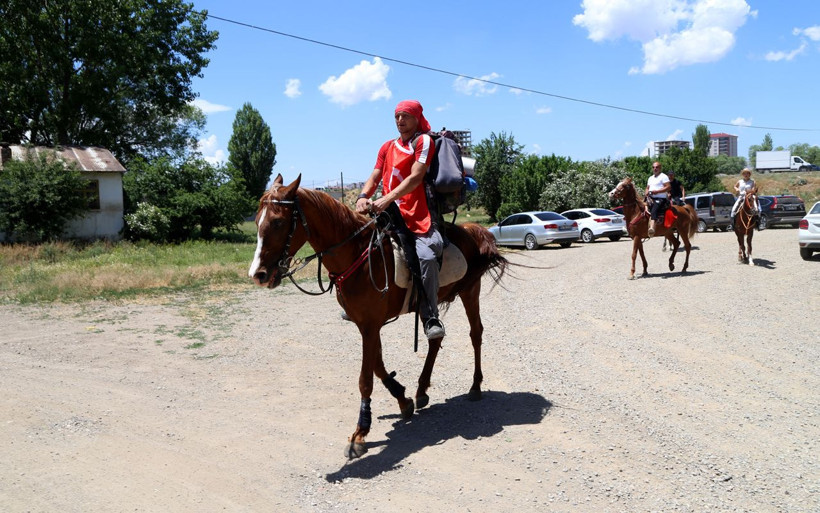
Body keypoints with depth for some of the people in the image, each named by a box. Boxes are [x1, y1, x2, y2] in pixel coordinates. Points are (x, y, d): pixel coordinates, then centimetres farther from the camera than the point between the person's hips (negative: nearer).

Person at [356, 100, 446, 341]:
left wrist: (387, 199, -20)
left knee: (426, 257, -29)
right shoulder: (388, 147, 23)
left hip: (418, 213, -6)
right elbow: (374, 178, 15)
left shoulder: (424, 141, 4)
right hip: (390, 211, 6)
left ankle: (431, 319, -17)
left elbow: (415, 178, -9)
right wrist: (363, 196, -8)